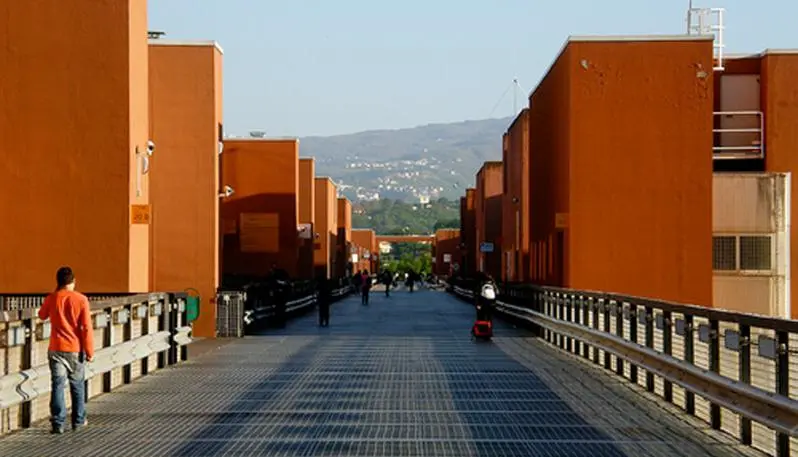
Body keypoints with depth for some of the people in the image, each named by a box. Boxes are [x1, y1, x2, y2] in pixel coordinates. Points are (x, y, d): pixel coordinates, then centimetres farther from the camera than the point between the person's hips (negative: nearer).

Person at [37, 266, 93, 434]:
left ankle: (58, 423, -5)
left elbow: (42, 315, 18)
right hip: (75, 349, -1)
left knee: (58, 385, 1)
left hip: (56, 349, 1)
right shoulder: (81, 299, -9)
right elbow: (87, 327, -10)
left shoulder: (51, 298, -3)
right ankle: (78, 420, 22)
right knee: (77, 385, 14)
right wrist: (90, 351, -3)